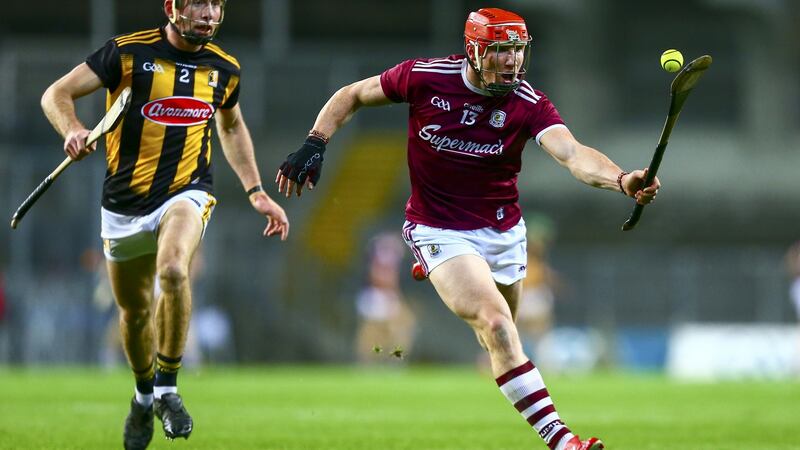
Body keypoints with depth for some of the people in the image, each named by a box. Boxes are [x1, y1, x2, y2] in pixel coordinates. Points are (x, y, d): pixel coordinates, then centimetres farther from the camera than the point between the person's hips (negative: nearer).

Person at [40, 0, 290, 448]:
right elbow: (57, 94, -7)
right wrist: (73, 129, -29)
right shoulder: (129, 52, -7)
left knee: (174, 271, -31)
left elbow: (232, 126, 25)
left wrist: (257, 192, 21)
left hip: (187, 193, 0)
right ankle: (145, 395, 41)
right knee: (134, 310, 11)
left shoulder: (224, 68, 5)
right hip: (125, 202, 0)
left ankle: (168, 389, -15)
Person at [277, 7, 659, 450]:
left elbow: (572, 154, -31)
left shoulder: (528, 104, -14)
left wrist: (621, 179, -50)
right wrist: (314, 144, -12)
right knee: (497, 324, -22)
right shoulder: (425, 77, -15)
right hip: (439, 230, -4)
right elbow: (352, 96, 1)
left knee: (497, 340, 15)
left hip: (503, 231, 4)